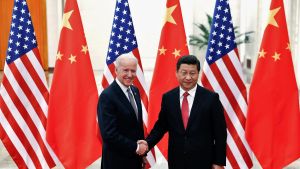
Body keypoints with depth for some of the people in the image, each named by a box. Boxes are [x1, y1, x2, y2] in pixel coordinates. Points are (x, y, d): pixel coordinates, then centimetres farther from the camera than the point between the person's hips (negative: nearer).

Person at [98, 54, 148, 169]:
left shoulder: (135, 91, 6)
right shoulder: (107, 96, -19)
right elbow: (109, 134, -22)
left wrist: (142, 146, 6)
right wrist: (136, 147, -15)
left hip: (135, 157, 7)